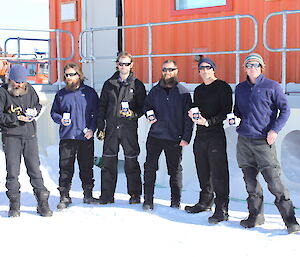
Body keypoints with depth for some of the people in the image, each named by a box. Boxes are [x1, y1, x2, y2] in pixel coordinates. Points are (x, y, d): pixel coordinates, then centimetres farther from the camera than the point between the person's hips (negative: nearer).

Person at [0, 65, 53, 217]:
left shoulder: (29, 90, 8)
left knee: (34, 169, 3)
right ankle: (14, 205, 12)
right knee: (12, 171, 0)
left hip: (30, 135, 3)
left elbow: (37, 104, 21)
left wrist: (35, 111, -1)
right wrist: (16, 118, -18)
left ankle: (43, 204, 8)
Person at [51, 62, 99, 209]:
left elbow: (96, 113, 7)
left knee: (87, 168, 7)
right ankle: (64, 197, 8)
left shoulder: (89, 92, 6)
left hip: (86, 137, 0)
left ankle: (88, 195, 19)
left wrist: (92, 129, -6)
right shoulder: (61, 94, 9)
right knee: (65, 168, 0)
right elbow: (53, 113, 15)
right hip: (66, 137, 1)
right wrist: (61, 119, -6)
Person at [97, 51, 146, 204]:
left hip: (129, 128, -2)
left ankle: (135, 194, 14)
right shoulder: (109, 84, 11)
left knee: (131, 162, 2)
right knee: (108, 162, 3)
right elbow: (102, 107, 13)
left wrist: (134, 114, -15)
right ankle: (107, 196, 12)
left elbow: (143, 106, 6)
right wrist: (100, 127, 6)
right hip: (111, 128, 2)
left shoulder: (137, 85, 5)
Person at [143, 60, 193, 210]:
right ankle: (148, 200, 9)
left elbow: (188, 117, -1)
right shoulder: (155, 90, 9)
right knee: (150, 167, 1)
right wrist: (149, 115, -1)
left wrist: (186, 137, -9)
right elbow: (147, 105, 22)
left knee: (175, 170, 7)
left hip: (174, 139, -2)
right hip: (155, 136, 2)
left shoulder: (183, 93, 1)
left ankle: (176, 201, 20)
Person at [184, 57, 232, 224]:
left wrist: (209, 121, -19)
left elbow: (227, 111, -9)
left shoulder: (222, 87, -2)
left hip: (216, 134, -7)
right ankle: (206, 202, 25)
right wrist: (192, 115, 2)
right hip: (200, 135, 7)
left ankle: (222, 210, -8)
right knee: (203, 172, 12)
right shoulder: (198, 90, 20)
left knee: (218, 173, -10)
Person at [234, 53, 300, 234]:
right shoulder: (240, 89, 14)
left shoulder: (271, 87, 0)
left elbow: (285, 110, 0)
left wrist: (275, 130, -11)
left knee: (274, 181, -9)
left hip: (263, 141, -5)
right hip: (244, 141, 5)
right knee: (250, 181, 8)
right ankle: (256, 216, 20)